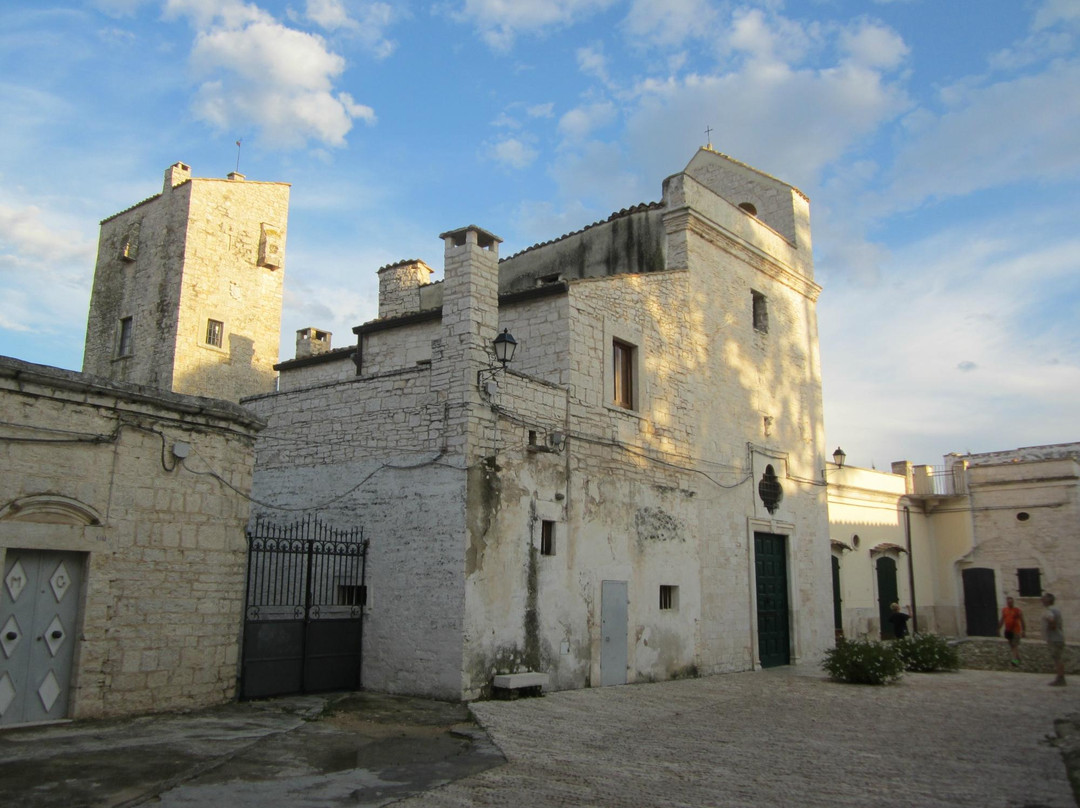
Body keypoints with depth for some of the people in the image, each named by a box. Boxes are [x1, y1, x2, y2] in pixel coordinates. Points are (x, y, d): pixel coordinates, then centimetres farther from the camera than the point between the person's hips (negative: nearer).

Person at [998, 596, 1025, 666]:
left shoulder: (1017, 610, -8)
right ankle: (1018, 658, 28)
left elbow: (1022, 621, -6)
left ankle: (1015, 660, -20)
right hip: (1008, 630, 6)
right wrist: (999, 628, 14)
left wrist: (1023, 630, -8)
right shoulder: (1004, 610, 7)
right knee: (1012, 645, 13)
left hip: (1016, 631, -6)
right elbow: (1002, 620, 15)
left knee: (1015, 645, -13)